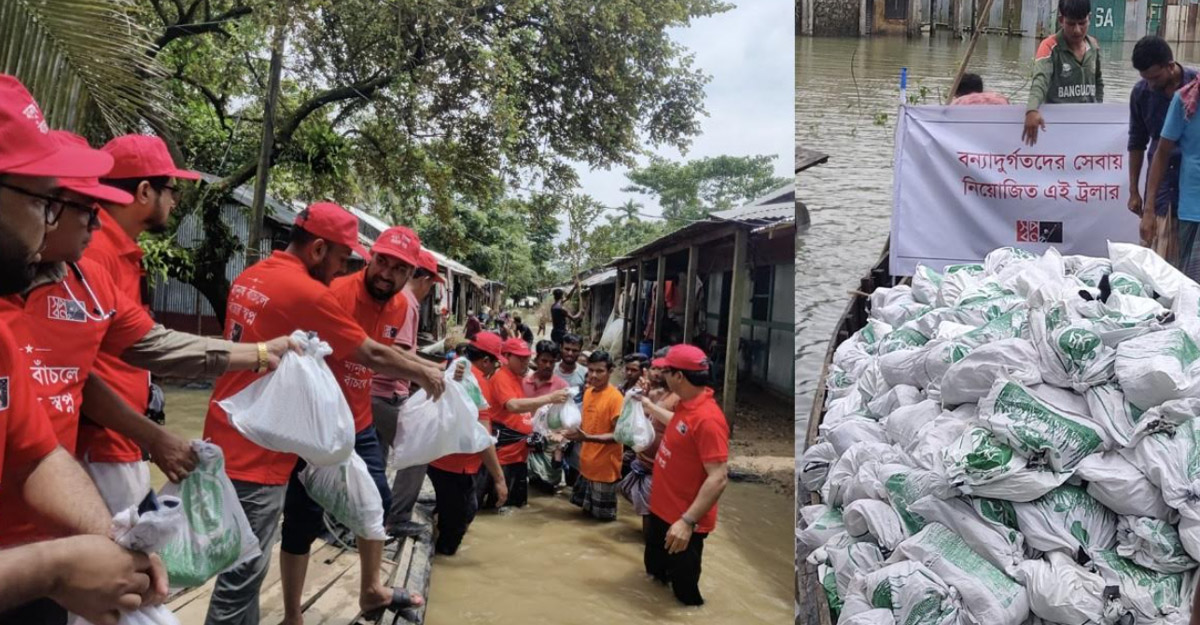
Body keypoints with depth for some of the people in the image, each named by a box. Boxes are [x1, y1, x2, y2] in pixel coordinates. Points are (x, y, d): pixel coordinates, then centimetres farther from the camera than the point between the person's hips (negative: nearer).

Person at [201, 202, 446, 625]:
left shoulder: (251, 277, 9)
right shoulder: (307, 292, -18)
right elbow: (373, 356, -11)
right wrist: (425, 375, 5)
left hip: (226, 440, 10)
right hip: (255, 453, -10)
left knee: (243, 568, 18)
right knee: (242, 575, -1)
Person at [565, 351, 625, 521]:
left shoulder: (615, 398, -18)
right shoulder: (588, 392, 6)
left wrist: (588, 438, -29)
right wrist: (577, 434, -1)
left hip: (605, 467, -7)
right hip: (587, 463, 7)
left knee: (603, 516, 6)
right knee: (587, 510, 20)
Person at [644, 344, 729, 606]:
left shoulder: (707, 419, -30)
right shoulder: (686, 405, 0)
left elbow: (718, 479, -32)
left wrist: (688, 521, -35)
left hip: (682, 521, -9)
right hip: (661, 512, 9)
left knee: (685, 594, 10)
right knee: (654, 574, 28)